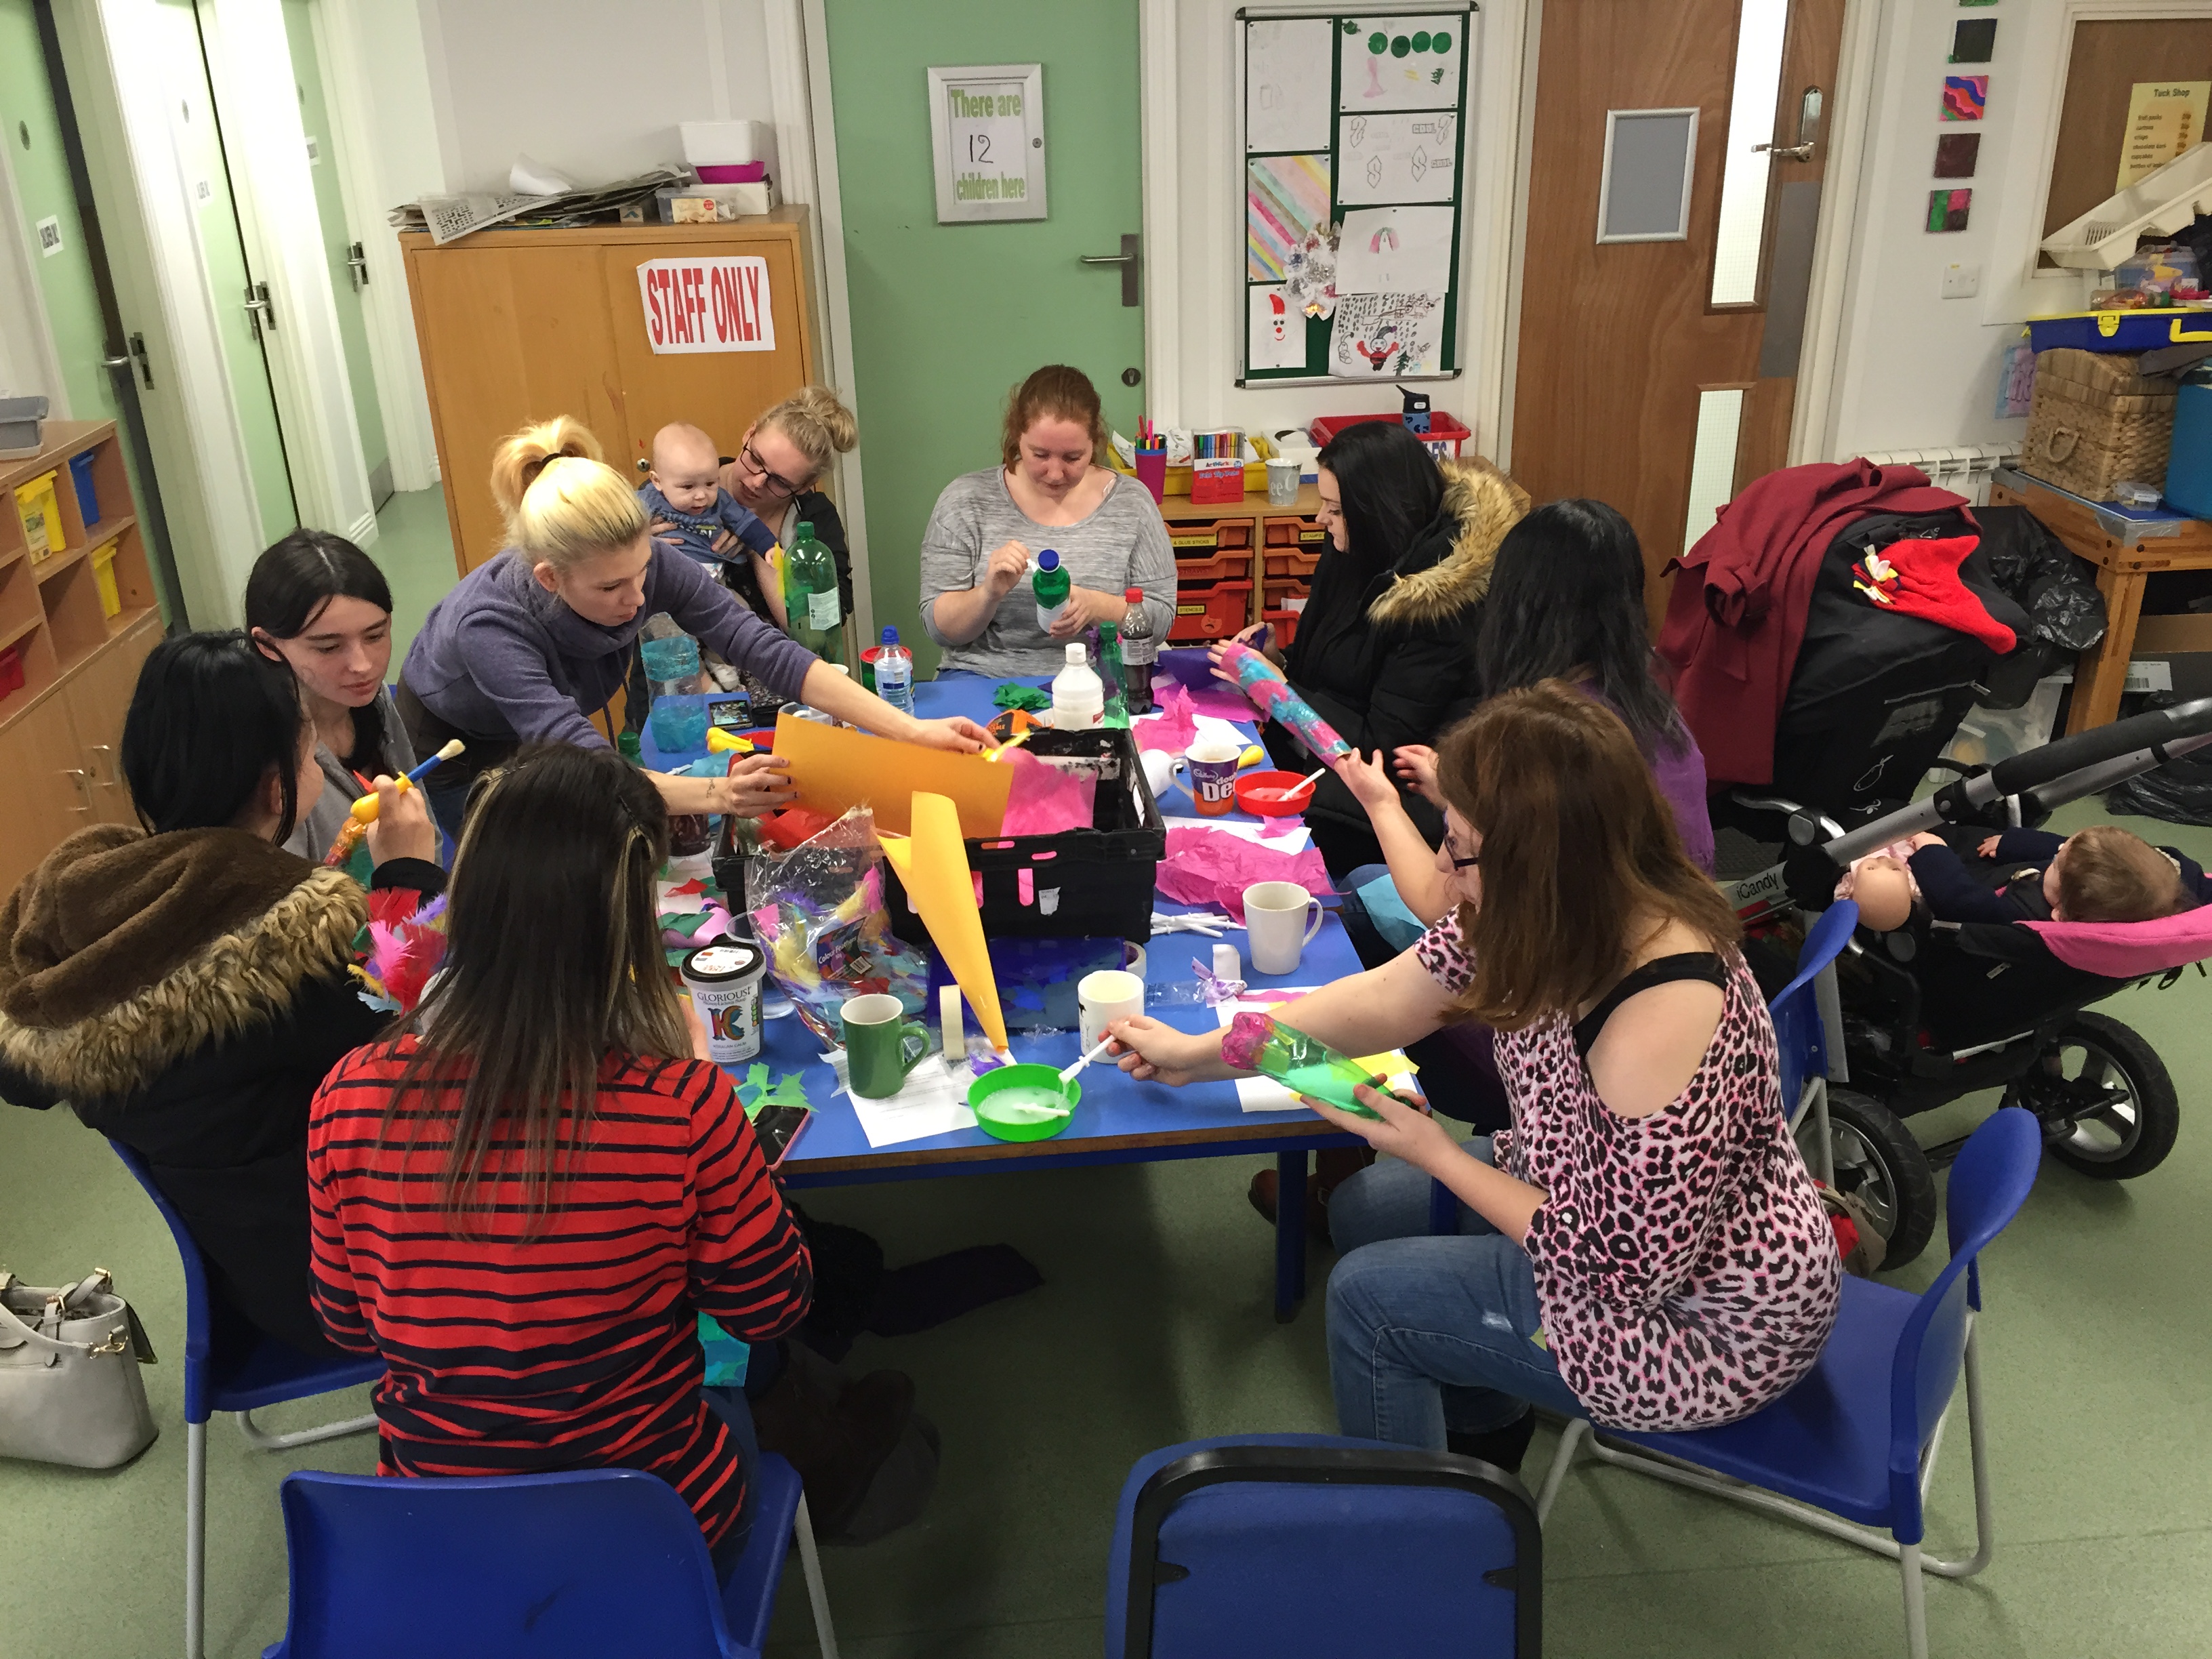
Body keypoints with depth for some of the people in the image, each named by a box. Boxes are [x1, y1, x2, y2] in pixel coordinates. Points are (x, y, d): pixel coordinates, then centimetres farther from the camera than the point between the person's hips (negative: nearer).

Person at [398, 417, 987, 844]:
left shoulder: (647, 563, -32)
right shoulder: (489, 624, -44)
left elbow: (764, 648, -35)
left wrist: (909, 728, -44)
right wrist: (716, 795, -69)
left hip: (544, 733, 4)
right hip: (454, 743, -4)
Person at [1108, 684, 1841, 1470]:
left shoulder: (1661, 1035, -40)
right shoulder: (1557, 920, -16)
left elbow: (1617, 1271, -27)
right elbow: (1385, 1000, -5)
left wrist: (1438, 1155, -17)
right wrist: (1197, 1054, -1)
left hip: (1700, 1325, -8)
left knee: (1366, 1295, -6)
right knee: (1367, 1206, 13)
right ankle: (1482, 1434, 36)